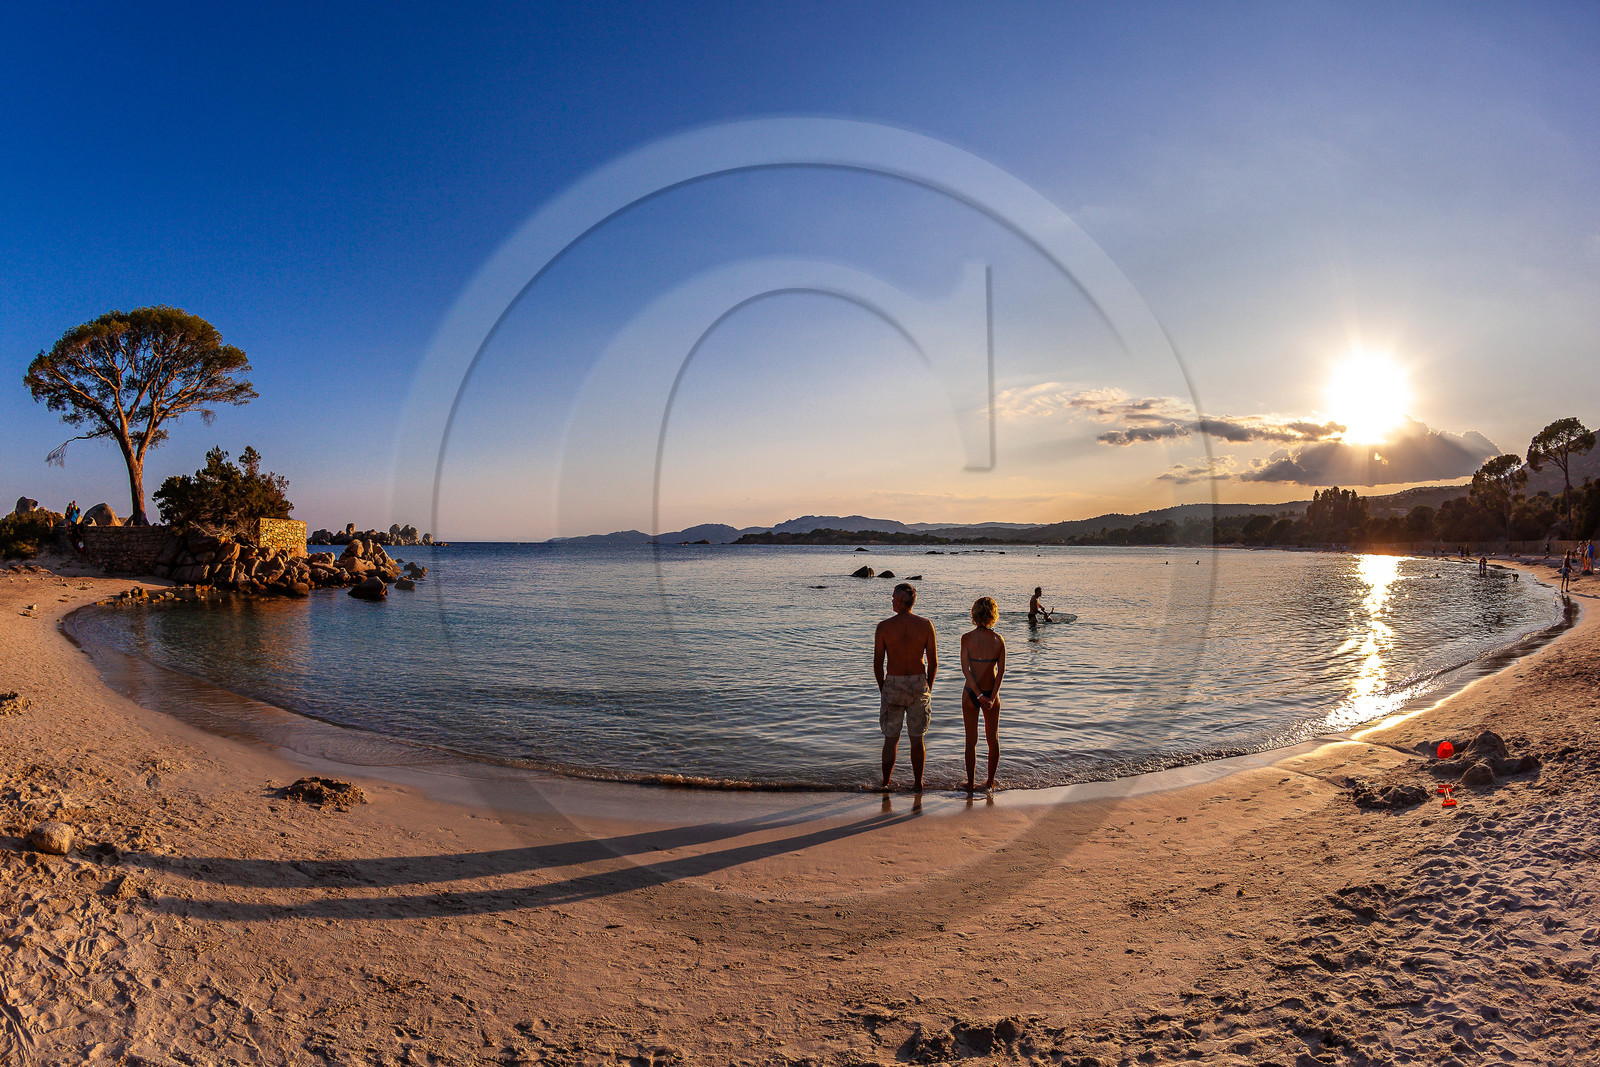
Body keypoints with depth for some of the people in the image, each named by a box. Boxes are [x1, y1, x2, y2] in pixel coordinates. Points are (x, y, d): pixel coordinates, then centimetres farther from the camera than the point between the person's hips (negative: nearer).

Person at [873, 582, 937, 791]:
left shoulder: (884, 626, -6)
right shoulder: (926, 625, -3)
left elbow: (878, 663, -3)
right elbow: (933, 662, 0)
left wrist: (882, 690, 10)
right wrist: (928, 688, 12)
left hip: (893, 684, -1)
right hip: (918, 683, 1)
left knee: (891, 739, 11)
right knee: (917, 739, 11)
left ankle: (886, 783, 17)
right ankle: (918, 784, 16)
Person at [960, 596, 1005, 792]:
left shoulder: (967, 638, -11)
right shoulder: (999, 640, -6)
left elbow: (965, 670, -15)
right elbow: (1001, 672, -11)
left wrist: (979, 695, -14)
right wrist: (992, 697, -12)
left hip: (970, 693, -1)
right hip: (991, 693, 1)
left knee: (971, 741, 10)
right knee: (993, 739, 17)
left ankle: (970, 784, 17)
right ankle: (990, 782, 26)